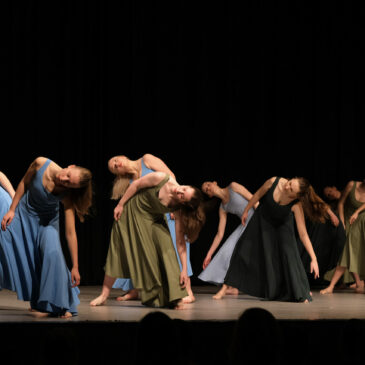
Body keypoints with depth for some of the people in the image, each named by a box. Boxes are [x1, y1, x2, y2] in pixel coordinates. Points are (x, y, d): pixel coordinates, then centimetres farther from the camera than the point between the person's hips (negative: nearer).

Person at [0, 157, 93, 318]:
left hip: (47, 220, -2)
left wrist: (75, 267, -27)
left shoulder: (67, 196, -28)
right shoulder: (41, 164, -26)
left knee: (52, 253, -23)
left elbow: (70, 232, -27)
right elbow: (24, 183, -5)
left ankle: (52, 304, -10)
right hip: (24, 214, 3)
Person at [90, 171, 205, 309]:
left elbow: (180, 242, -23)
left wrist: (184, 269, -27)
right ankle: (104, 295, 10)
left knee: (165, 249, -17)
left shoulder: (178, 209, -26)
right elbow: (136, 184, -14)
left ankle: (173, 298, -9)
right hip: (132, 211, -1)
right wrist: (120, 205, -9)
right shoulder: (161, 179, -32)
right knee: (120, 254, 1)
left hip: (153, 220, 1)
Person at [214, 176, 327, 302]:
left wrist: (313, 258, -39)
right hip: (262, 220, 2)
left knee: (288, 253, -16)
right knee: (245, 249, -1)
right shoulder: (273, 182, -33)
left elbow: (303, 234, -33)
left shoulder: (296, 205, -35)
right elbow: (258, 194, -10)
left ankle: (302, 292, 1)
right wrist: (246, 211, 4)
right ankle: (224, 288, 6)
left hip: (282, 226, -2)